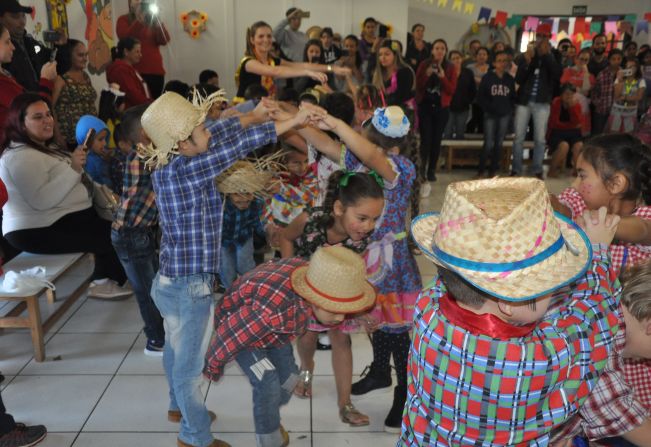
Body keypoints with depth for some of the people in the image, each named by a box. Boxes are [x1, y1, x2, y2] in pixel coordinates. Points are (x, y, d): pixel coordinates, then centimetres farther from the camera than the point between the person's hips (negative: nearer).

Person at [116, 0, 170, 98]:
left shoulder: (153, 20, 14)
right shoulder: (123, 20, 8)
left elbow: (164, 41, 0)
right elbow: (124, 38, -10)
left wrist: (157, 21, -12)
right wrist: (139, 20, -14)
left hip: (155, 70, 3)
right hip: (134, 71, -3)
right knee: (135, 103, -8)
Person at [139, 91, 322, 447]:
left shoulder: (167, 165, -1)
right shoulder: (185, 170, -25)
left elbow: (219, 134, 9)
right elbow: (236, 145, -24)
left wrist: (255, 115, 8)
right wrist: (293, 121, -19)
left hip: (171, 280, 9)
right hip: (189, 286, -9)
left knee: (175, 351, 28)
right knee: (189, 363, 10)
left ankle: (179, 405, 52)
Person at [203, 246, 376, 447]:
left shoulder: (316, 275, -28)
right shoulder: (273, 309, -48)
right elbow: (229, 335, -32)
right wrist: (213, 366, -13)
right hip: (237, 325, -6)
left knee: (288, 376, 14)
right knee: (267, 383, -17)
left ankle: (269, 417, 43)